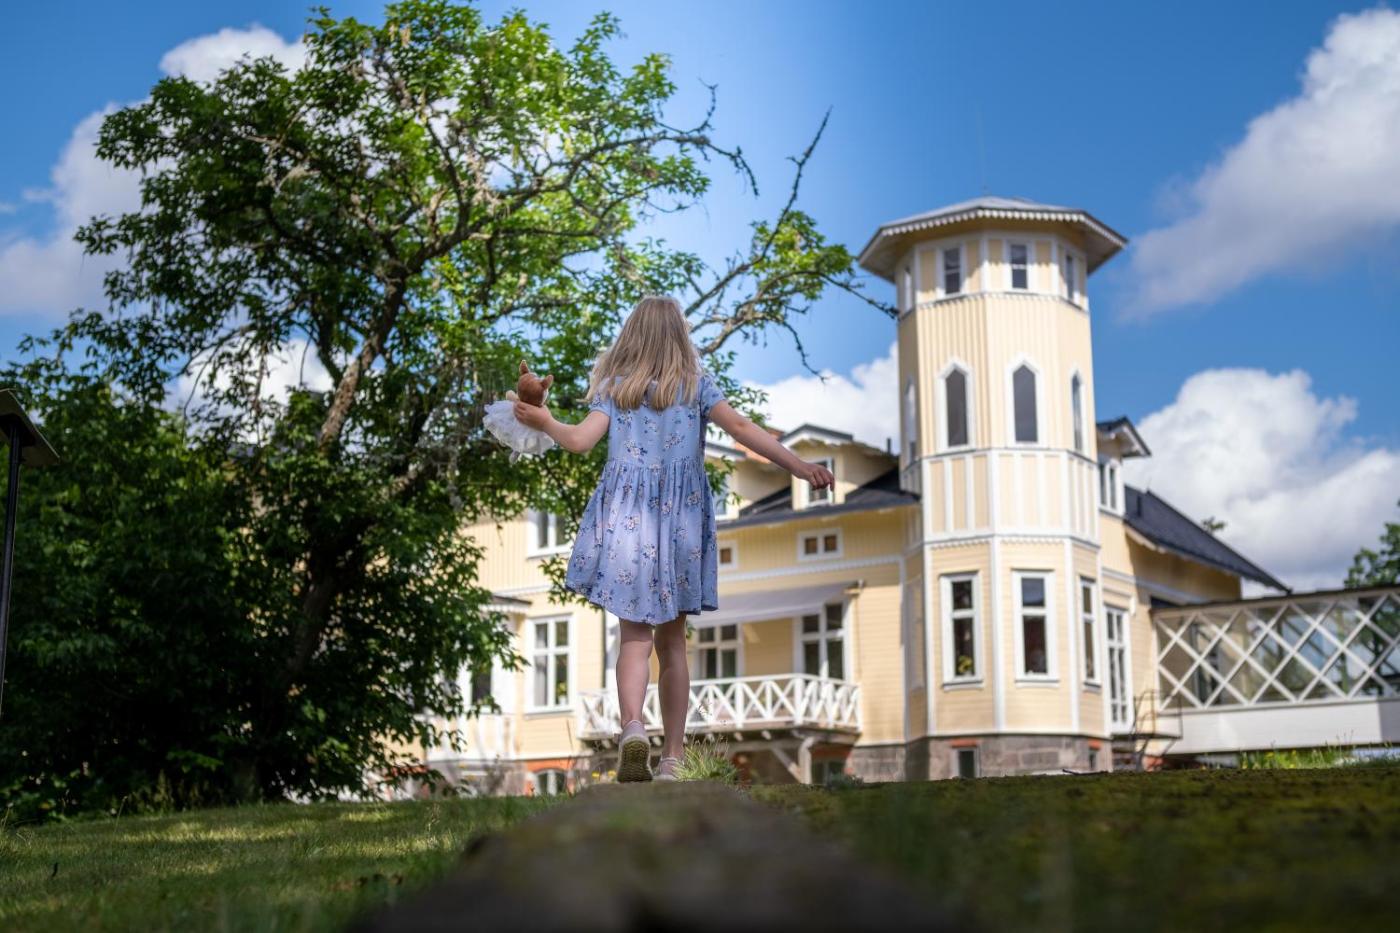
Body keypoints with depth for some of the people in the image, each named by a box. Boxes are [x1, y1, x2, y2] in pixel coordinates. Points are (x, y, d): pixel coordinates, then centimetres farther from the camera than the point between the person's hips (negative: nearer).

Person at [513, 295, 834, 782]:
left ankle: (632, 727, -30)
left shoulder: (614, 386, 6)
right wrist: (798, 465, -9)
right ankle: (673, 758, 11)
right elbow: (740, 427, -6)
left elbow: (580, 440, -4)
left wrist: (545, 423, 16)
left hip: (626, 517, -1)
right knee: (672, 638, 10)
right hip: (681, 518, 1)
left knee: (635, 632, -3)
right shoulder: (695, 384, 6)